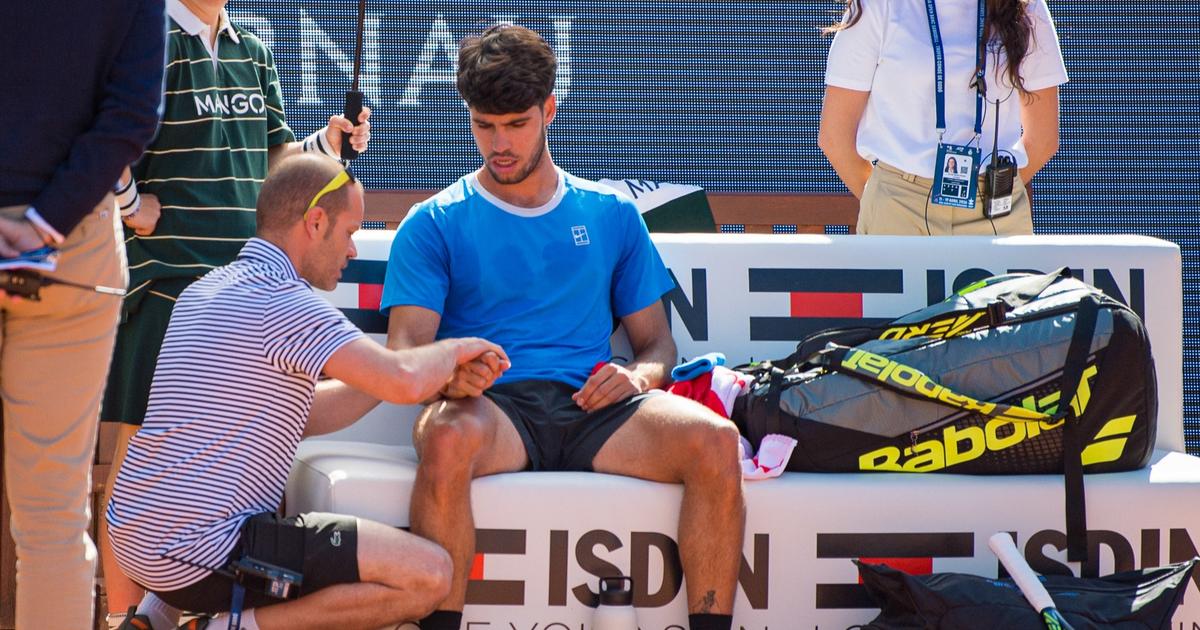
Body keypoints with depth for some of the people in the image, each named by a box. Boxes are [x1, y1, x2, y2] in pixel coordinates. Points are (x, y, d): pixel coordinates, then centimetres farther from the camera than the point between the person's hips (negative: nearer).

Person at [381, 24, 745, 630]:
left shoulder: (610, 215, 22)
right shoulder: (434, 225, 14)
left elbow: (656, 341, 22)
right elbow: (406, 349, 3)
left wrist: (638, 376, -3)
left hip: (591, 406, 2)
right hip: (493, 404, -2)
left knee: (714, 440, -28)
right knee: (447, 437, -40)